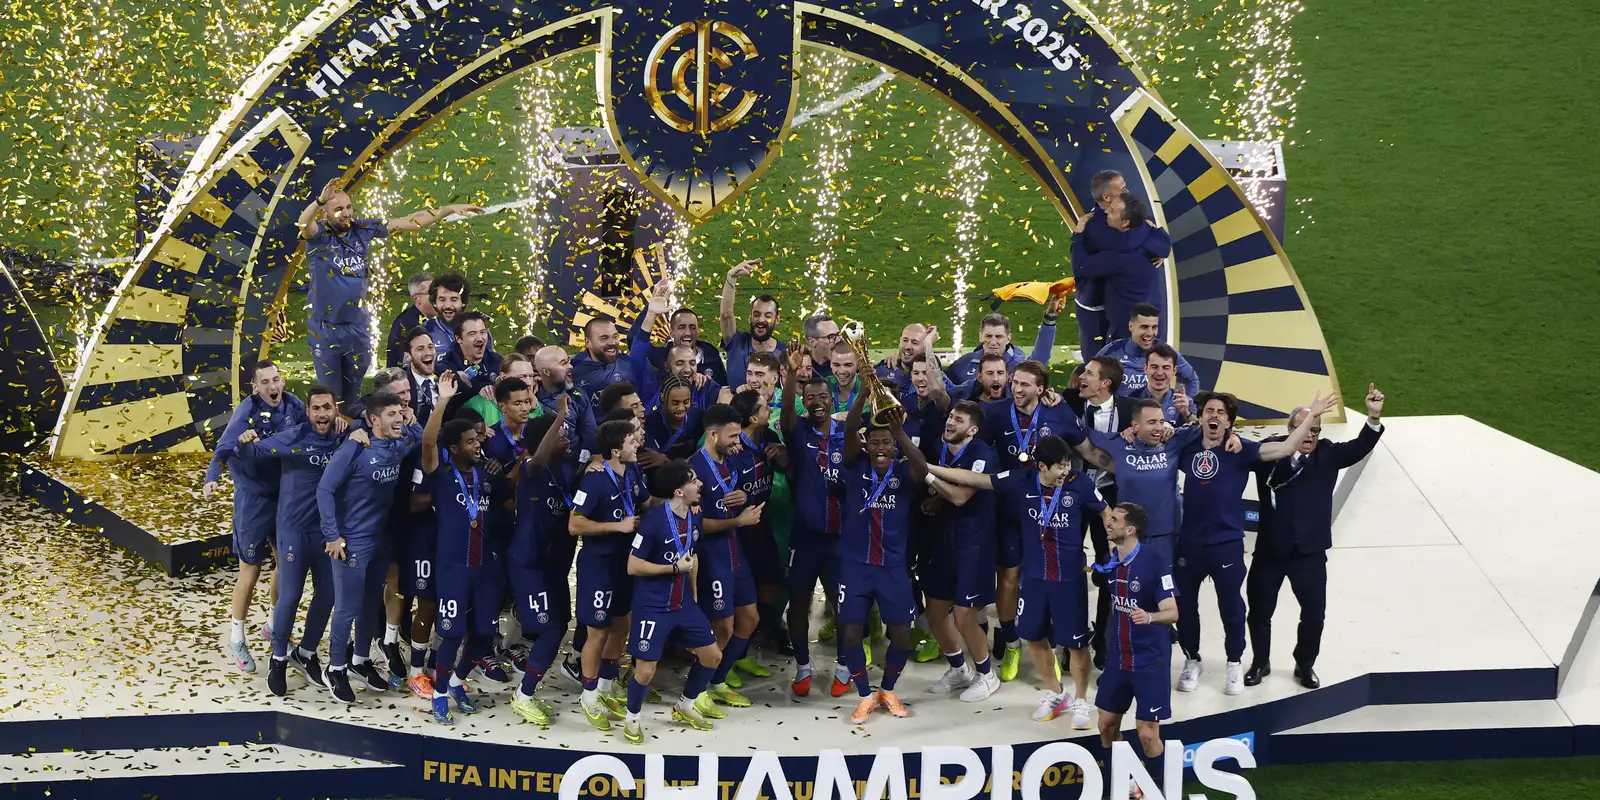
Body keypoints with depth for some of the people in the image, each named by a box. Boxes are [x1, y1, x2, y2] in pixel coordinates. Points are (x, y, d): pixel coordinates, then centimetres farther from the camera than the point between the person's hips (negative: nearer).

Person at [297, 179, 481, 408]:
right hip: (325, 328, -4)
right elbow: (303, 223, -34)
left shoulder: (362, 229, 0)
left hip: (358, 326, 4)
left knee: (353, 393, 17)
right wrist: (320, 200, -55)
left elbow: (407, 222, 3)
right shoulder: (319, 234, -11)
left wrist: (449, 209, 0)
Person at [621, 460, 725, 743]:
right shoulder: (654, 520, -22)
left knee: (713, 656, 10)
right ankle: (632, 718, 20)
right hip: (653, 607, -7)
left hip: (684, 603, 7)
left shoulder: (694, 518, 1)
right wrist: (675, 567, -16)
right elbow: (633, 566, -18)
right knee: (646, 670, -8)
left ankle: (685, 707, 32)